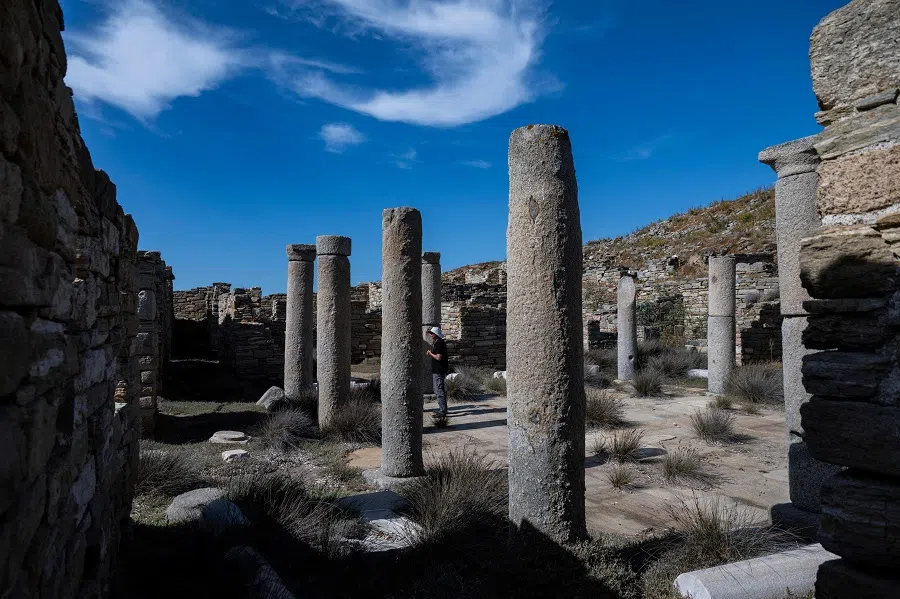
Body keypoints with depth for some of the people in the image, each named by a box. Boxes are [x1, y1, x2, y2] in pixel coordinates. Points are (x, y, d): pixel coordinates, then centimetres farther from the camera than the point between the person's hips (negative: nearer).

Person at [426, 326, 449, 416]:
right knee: (437, 390, 18)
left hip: (438, 371, -11)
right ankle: (442, 408, 26)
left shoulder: (439, 343, -17)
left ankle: (442, 411, -5)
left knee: (439, 390, -8)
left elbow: (439, 357, -23)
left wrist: (430, 354, -9)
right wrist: (431, 353, 8)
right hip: (436, 370, 11)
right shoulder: (436, 342, 16)